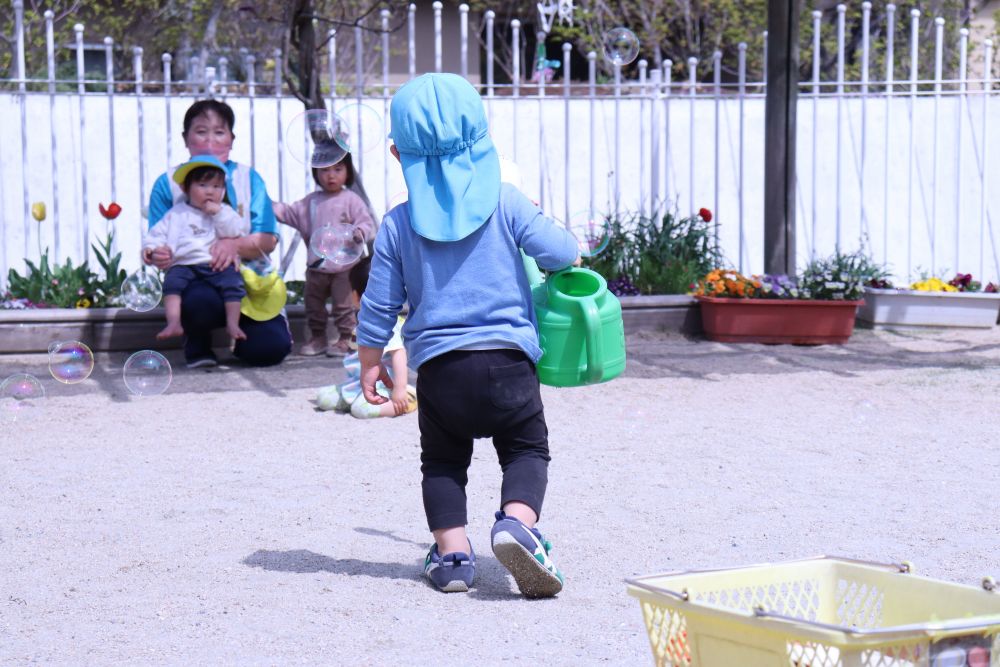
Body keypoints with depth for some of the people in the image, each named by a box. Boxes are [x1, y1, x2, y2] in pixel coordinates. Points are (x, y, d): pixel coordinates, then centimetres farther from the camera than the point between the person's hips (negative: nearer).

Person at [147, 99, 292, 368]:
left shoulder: (248, 178, 8)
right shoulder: (168, 183, 5)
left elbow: (268, 241, -2)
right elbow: (157, 242, -1)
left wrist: (235, 245, -24)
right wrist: (157, 257, -27)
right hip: (195, 279, -2)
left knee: (270, 348, -21)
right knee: (199, 301, -39)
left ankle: (238, 331, 19)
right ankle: (197, 345, 0)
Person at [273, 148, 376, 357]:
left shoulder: (352, 201, -6)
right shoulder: (311, 202, 9)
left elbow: (366, 223, -9)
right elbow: (291, 214, 13)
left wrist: (360, 232, -31)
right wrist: (270, 207, 0)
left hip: (343, 267, -5)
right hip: (316, 266, 5)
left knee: (343, 304, 0)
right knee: (313, 303, 13)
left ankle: (345, 338, 10)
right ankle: (317, 337, 25)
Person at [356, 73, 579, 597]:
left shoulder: (397, 225, 2)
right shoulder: (504, 202, -1)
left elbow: (378, 305, 4)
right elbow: (559, 253, -2)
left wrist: (370, 362, 17)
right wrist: (570, 247, 21)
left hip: (438, 366, 1)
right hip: (508, 357, -1)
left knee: (442, 460, 19)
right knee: (526, 450, 10)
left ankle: (452, 551, 5)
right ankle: (516, 520, -18)